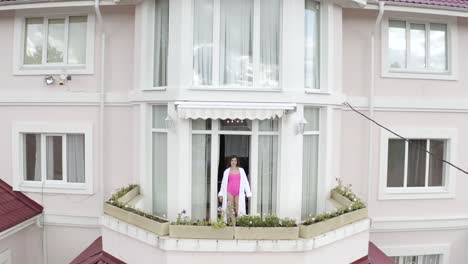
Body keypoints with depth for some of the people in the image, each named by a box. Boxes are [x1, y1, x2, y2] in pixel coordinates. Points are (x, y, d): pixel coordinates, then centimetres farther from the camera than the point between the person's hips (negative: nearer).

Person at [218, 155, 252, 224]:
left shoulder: (241, 170, 7)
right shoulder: (227, 171, 7)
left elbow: (245, 182, 6)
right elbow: (223, 183, 13)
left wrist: (248, 193, 0)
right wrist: (221, 194, 12)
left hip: (238, 192, 0)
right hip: (229, 192, 0)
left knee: (238, 209, 0)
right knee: (231, 209, -5)